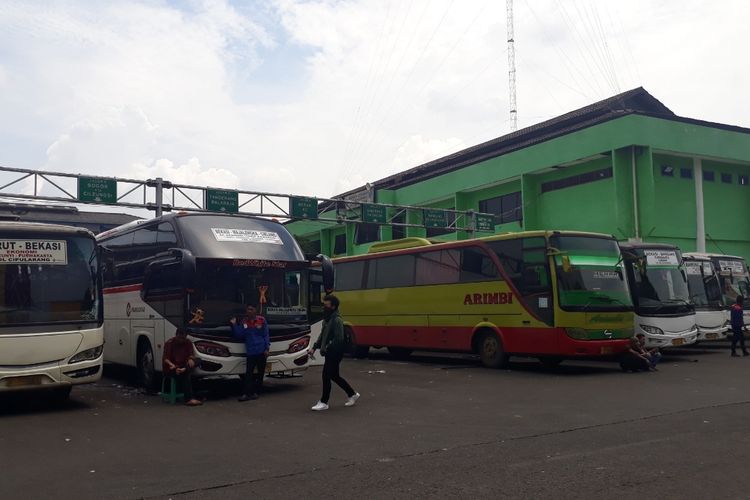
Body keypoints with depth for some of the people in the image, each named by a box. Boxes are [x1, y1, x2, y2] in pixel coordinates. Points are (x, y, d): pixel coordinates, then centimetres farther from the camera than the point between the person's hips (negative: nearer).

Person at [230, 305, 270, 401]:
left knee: (260, 373, 6)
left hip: (261, 352, -1)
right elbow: (238, 335, 9)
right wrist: (234, 325, -3)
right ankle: (247, 394, -7)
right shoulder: (243, 322, 8)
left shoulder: (261, 320, 0)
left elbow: (266, 335, 1)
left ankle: (255, 392, 17)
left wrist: (267, 348, -6)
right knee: (249, 373, -5)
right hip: (250, 352, 1)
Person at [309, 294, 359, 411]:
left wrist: (326, 348, -22)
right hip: (329, 353, 10)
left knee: (326, 376, -4)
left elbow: (338, 339, -22)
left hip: (335, 353, -10)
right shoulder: (327, 318, 12)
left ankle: (323, 402, 8)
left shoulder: (337, 320, -18)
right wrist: (314, 347, 13)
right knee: (334, 376, 16)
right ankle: (352, 394, 29)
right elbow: (322, 335, 19)